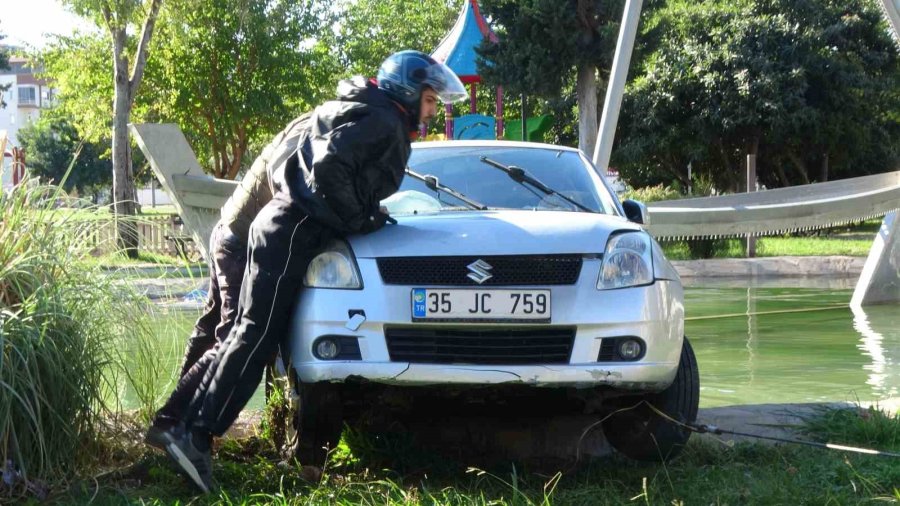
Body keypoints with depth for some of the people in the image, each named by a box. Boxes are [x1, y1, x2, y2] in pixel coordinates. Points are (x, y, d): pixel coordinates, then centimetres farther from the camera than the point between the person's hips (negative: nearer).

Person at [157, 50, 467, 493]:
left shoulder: (381, 123, 23)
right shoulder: (381, 122, -10)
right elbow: (329, 165, -23)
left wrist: (366, 214, 17)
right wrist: (359, 219, -14)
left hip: (282, 225, 10)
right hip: (293, 229, -10)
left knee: (248, 334, 8)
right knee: (257, 336, -13)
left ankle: (186, 427, 7)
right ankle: (198, 437, -16)